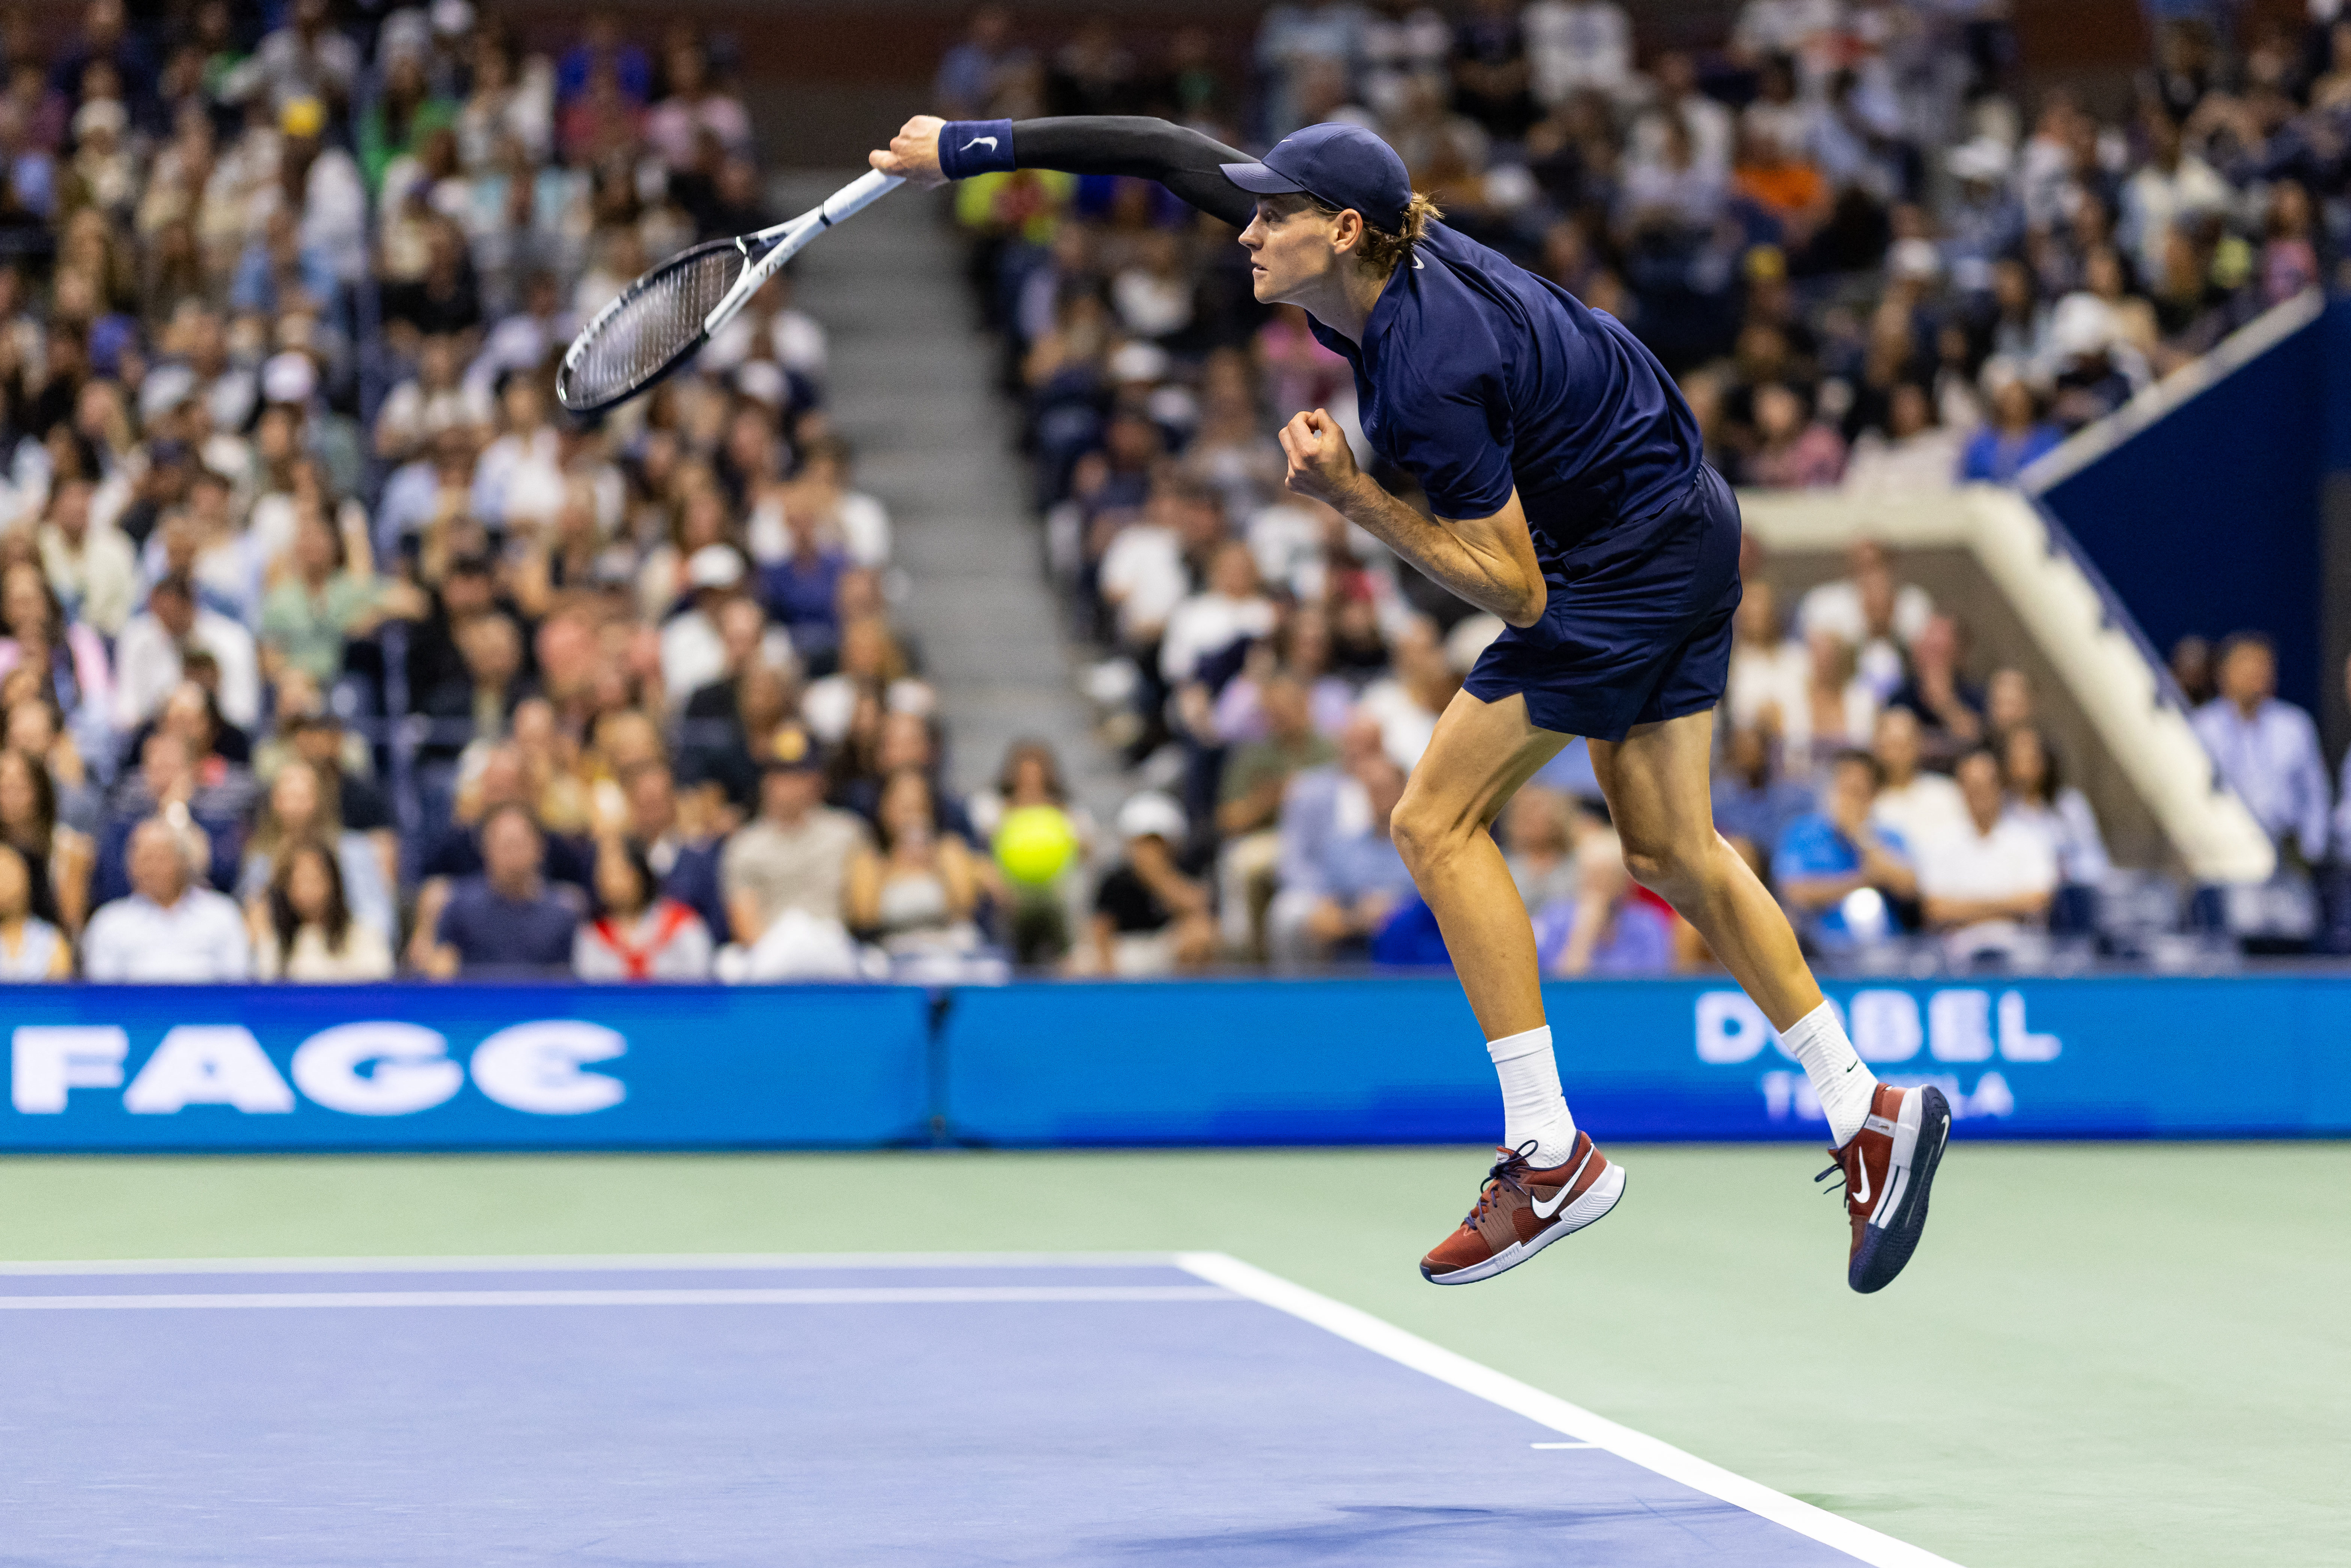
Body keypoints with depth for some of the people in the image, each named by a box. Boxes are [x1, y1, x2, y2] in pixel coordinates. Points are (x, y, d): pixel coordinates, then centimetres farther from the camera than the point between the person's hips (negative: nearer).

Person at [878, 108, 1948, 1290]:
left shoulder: (1429, 372, -30)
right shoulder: (1373, 249, -7)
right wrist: (971, 147, 0)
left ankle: (1551, 1157, -2)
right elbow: (1179, 152, 2)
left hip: (1627, 562, -10)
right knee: (1669, 851, 13)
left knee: (1436, 822, -5)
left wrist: (1349, 497, -24)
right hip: (1683, 528, 10)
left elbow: (1514, 590, -24)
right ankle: (1867, 1111, 16)